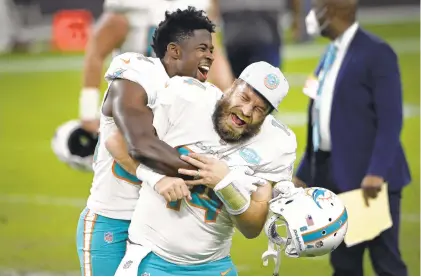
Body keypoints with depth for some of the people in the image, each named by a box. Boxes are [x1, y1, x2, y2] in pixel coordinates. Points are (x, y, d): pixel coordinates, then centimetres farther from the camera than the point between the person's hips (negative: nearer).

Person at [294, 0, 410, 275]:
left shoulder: (376, 53, -12)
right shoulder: (332, 54, 14)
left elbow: (390, 120, -17)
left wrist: (377, 172, -25)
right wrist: (305, 172, 15)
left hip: (370, 179, -8)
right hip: (335, 175, 8)